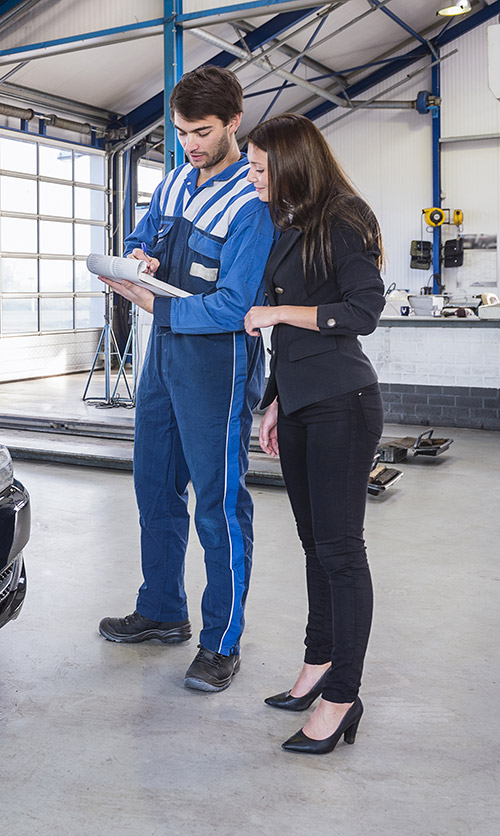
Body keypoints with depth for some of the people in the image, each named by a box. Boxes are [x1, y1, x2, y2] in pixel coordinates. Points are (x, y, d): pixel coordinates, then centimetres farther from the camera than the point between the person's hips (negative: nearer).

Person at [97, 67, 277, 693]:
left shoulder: (253, 203, -14)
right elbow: (141, 238, 22)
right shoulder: (176, 181, 11)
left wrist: (151, 302, -17)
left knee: (219, 502, -2)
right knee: (155, 487, 16)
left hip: (217, 362, -8)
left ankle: (221, 644, 12)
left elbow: (232, 307, -20)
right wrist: (139, 256, -2)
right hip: (163, 351, 8)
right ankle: (162, 612, 33)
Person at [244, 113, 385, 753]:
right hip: (298, 404, 8)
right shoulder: (287, 229, 18)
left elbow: (364, 311, -16)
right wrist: (274, 403, 19)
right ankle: (320, 663, 26)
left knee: (339, 547, -4)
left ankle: (342, 696, 5)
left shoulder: (341, 223, -7)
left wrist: (277, 312, -11)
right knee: (316, 543, 14)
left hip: (342, 405, -8)